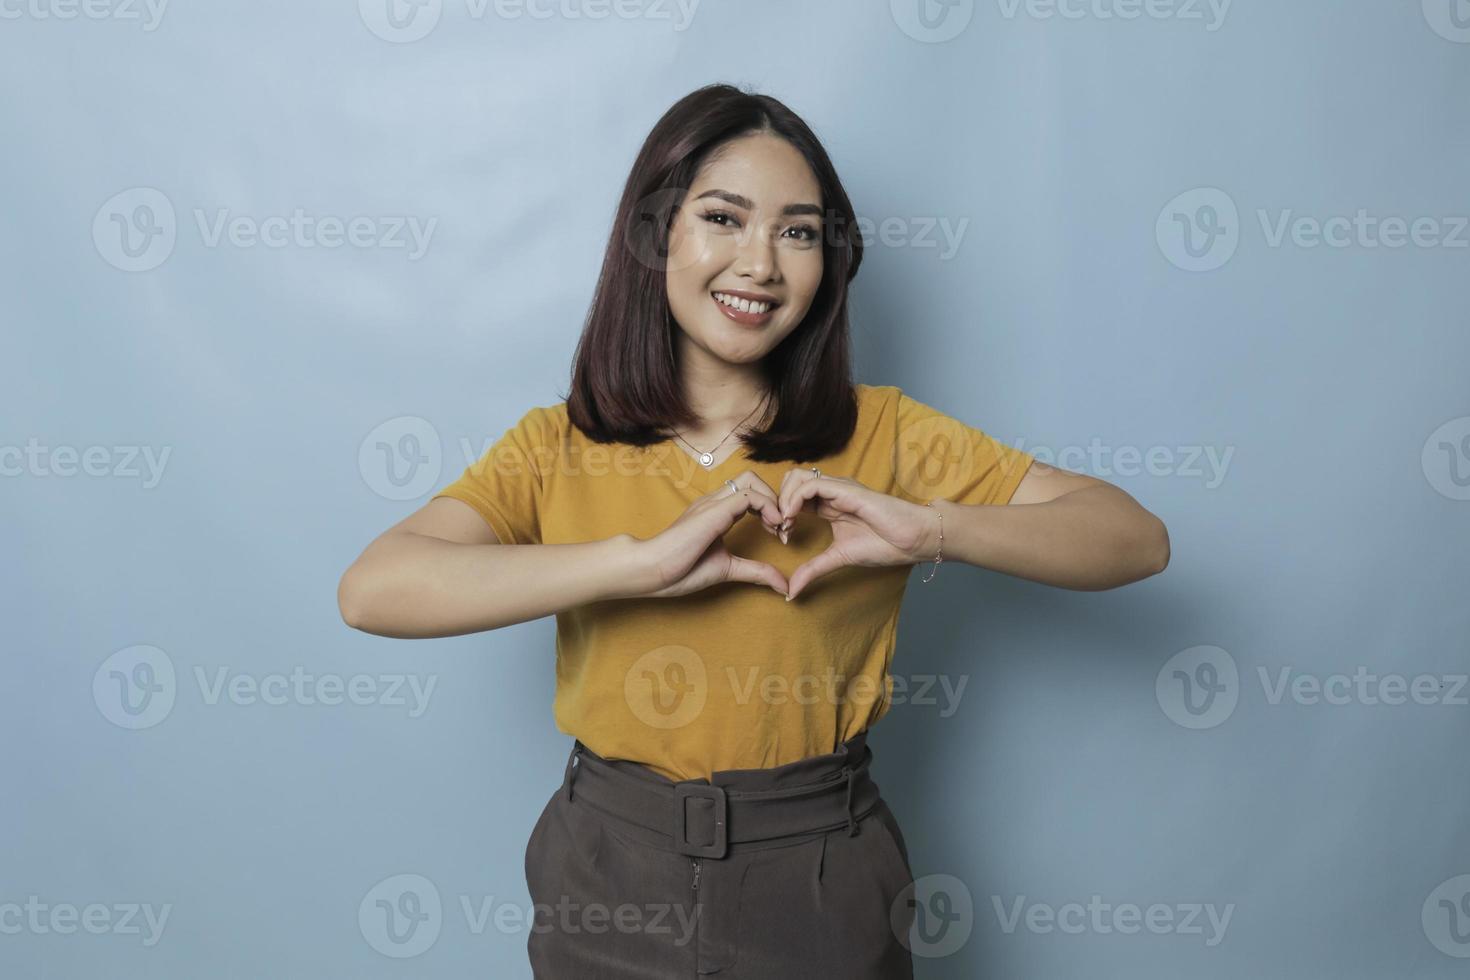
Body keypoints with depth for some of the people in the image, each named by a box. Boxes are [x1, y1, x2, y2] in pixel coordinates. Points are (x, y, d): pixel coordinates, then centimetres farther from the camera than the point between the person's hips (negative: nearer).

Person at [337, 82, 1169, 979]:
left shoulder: (881, 433, -4)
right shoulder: (555, 448, -4)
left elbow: (1138, 540, -8)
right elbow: (371, 592, -20)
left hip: (821, 880, 0)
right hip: (611, 876, 0)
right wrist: (640, 560, -28)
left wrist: (931, 528, -25)